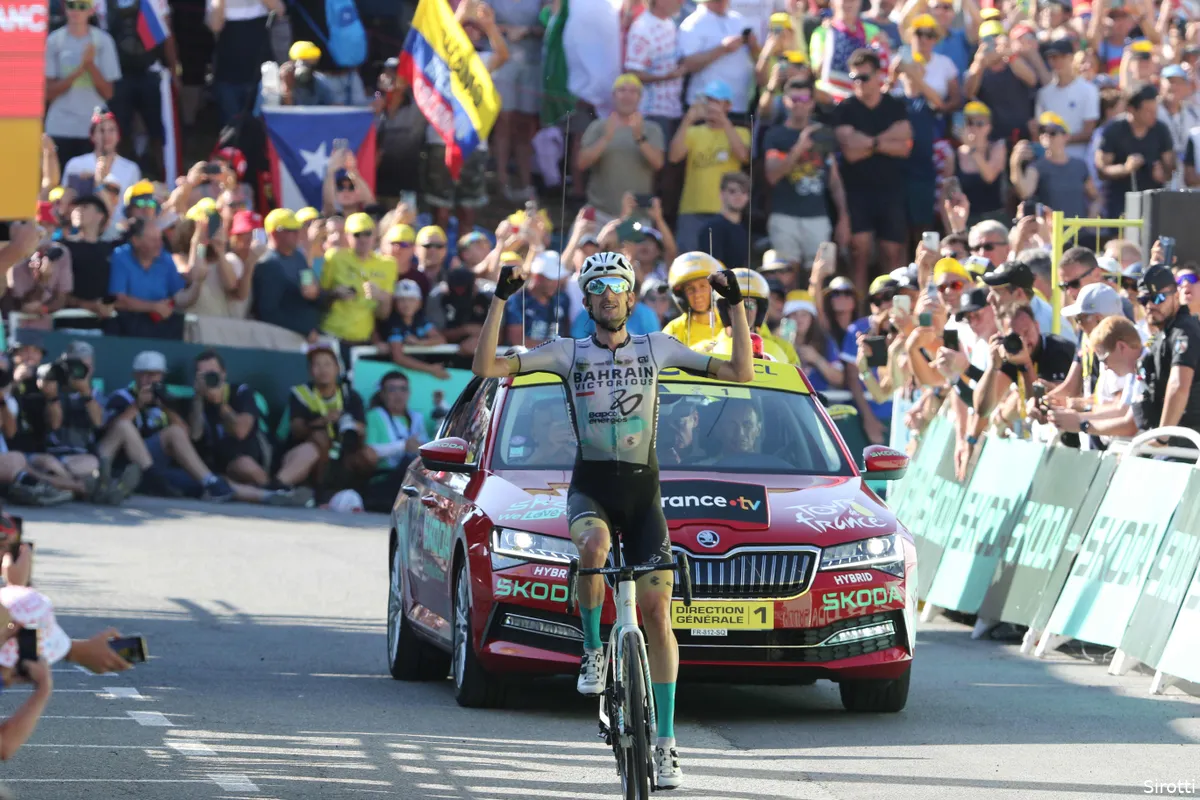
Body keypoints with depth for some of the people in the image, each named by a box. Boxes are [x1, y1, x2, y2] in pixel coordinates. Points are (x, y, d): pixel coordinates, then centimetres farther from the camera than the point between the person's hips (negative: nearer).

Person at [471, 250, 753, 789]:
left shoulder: (657, 349, 8)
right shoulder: (569, 353, 5)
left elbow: (741, 373, 7)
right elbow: (486, 367, -3)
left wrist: (737, 306, 1)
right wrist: (500, 302, -9)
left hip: (643, 491, 1)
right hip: (590, 487, -1)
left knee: (656, 610, -8)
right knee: (594, 544, -38)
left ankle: (665, 743, -3)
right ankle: (592, 652, -14)